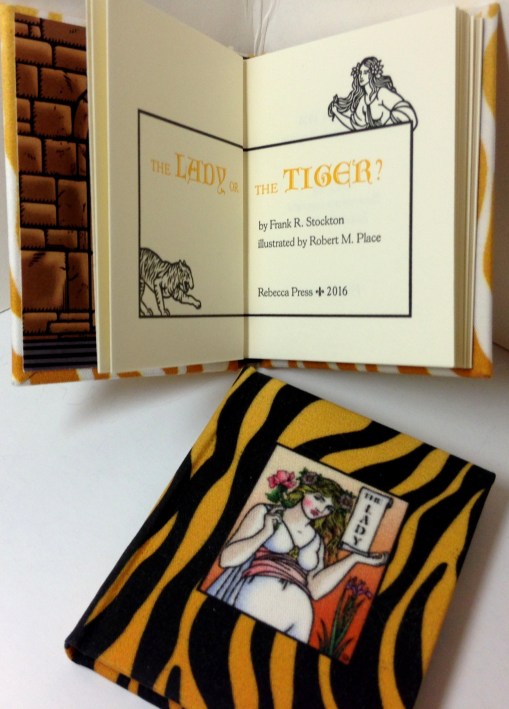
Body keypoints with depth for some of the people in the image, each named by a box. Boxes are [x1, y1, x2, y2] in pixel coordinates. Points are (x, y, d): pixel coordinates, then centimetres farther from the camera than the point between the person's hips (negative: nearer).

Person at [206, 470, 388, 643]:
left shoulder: (317, 541, 20)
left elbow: (316, 588, 4)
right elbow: (226, 559, 2)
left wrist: (354, 558, 9)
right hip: (254, 597, -3)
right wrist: (266, 533, -5)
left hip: (297, 610, 3)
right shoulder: (265, 513, 11)